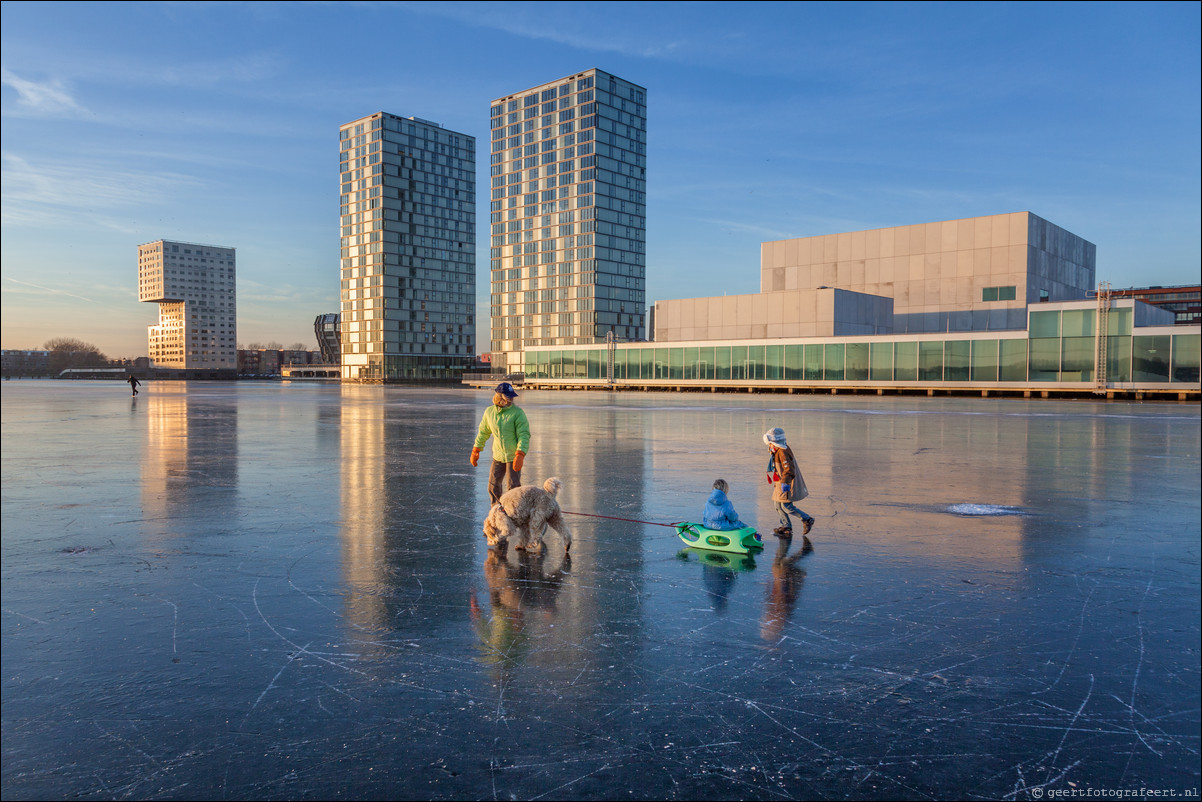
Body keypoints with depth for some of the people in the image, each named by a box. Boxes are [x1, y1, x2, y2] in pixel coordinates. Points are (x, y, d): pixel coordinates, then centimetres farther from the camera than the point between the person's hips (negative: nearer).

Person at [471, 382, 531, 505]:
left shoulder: (517, 412, -13)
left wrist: (520, 456, -28)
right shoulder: (489, 412, 1)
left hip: (514, 456, -4)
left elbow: (524, 435, -18)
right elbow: (483, 432, 14)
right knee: (493, 485, 10)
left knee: (513, 487, -6)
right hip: (498, 456, 4)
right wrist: (475, 451, 15)